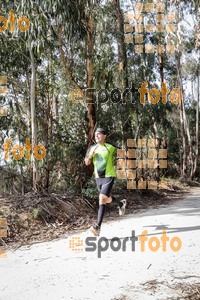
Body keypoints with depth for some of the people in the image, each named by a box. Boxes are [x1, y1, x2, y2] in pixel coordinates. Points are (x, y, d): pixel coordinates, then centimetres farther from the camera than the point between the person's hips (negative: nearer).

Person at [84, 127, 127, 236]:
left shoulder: (110, 148, -8)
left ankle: (98, 227, -22)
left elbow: (116, 152, 13)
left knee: (102, 199, -20)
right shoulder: (92, 148, 4)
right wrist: (90, 155, -16)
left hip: (108, 177, -6)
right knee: (107, 199, 21)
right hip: (98, 178, 6)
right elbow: (87, 163, 2)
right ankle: (121, 204, 53)